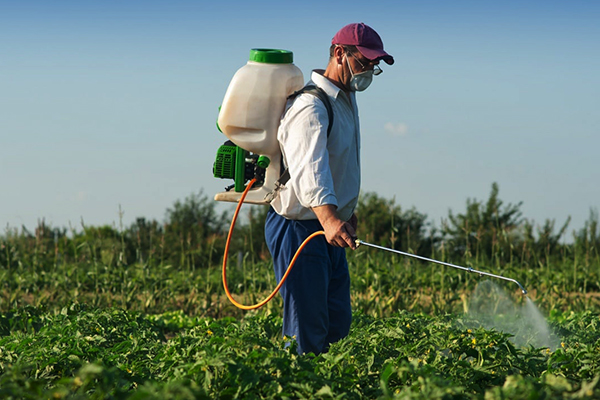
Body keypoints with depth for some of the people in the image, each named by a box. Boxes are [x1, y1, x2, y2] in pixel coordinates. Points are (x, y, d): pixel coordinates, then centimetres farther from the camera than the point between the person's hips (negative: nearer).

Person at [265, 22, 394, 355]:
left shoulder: (345, 99, 12)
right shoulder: (311, 107, -22)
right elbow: (307, 169, -39)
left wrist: (347, 212, 32)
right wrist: (329, 218, -54)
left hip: (329, 227, 10)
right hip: (299, 229, -10)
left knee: (337, 325, 12)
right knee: (307, 332, -11)